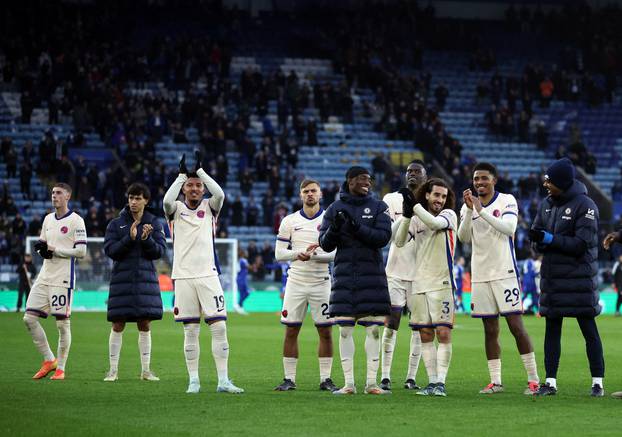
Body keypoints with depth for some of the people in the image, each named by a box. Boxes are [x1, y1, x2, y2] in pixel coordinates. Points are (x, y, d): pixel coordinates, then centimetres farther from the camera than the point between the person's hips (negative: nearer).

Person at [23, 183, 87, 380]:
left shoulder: (76, 221, -6)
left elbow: (81, 251, -11)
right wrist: (40, 247, 0)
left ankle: (60, 368, 5)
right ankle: (49, 360, 11)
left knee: (62, 323, -3)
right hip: (44, 276, 7)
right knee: (29, 318, 0)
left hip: (63, 278, -7)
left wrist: (54, 250, -12)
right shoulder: (48, 219, 16)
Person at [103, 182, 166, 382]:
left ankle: (146, 370, 10)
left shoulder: (154, 223, 6)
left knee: (145, 325, 4)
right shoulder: (115, 224, 3)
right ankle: (113, 370, 5)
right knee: (118, 325, -1)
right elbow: (110, 250, -6)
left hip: (145, 278, 1)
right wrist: (130, 238, -19)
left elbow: (160, 251, 0)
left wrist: (146, 239, -18)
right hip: (121, 277, -1)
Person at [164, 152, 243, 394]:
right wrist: (182, 174, -13)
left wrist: (200, 170, -10)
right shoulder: (176, 209, 7)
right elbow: (167, 201, -15)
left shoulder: (209, 207, 9)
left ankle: (223, 380, -4)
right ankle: (193, 380, 7)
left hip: (208, 275, 0)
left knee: (219, 327, -7)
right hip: (184, 277, 0)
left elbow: (219, 194, -12)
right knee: (190, 331, 2)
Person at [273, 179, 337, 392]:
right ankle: (289, 378, 7)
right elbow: (279, 254, 1)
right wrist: (301, 252, -16)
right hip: (296, 282, 1)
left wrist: (313, 255, -21)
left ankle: (326, 379, 7)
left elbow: (338, 253, -6)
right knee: (291, 331, 0)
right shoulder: (290, 221, 4)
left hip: (321, 282, -1)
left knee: (325, 331, 0)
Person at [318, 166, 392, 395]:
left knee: (373, 328, -2)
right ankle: (349, 383, 2)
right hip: (345, 272, 1)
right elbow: (325, 245, 6)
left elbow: (383, 237, -8)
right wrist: (335, 229, -14)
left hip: (372, 273, -1)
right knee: (345, 328, -2)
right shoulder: (335, 209, 8)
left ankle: (371, 382, 2)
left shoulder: (378, 207, 5)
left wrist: (357, 228, -18)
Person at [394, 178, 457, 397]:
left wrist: (414, 205, -19)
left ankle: (441, 382, -9)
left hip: (441, 283, -4)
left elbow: (435, 223, -20)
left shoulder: (449, 215, 1)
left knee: (443, 333, -10)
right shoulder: (417, 219, 11)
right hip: (419, 284, 4)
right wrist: (407, 216, -13)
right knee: (425, 335, 4)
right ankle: (432, 381, 9)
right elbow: (399, 242, 0)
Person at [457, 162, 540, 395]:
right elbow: (464, 238, -3)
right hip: (480, 277, 4)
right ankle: (495, 382, 8)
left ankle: (534, 379, -3)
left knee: (516, 326, -7)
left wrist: (482, 210, -21)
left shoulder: (507, 201, -1)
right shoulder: (468, 206, 10)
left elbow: (509, 228, -17)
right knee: (490, 330, 5)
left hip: (504, 273, -4)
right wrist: (470, 210, -15)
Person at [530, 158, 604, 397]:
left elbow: (581, 245, -17)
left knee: (589, 330, -1)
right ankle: (550, 382, 11)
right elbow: (537, 238, 9)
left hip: (579, 279, -6)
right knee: (552, 330, 7)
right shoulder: (546, 204, 10)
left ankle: (598, 383, 5)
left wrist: (550, 239, -20)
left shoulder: (585, 205, -10)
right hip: (552, 277, 6)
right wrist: (538, 239, -15)